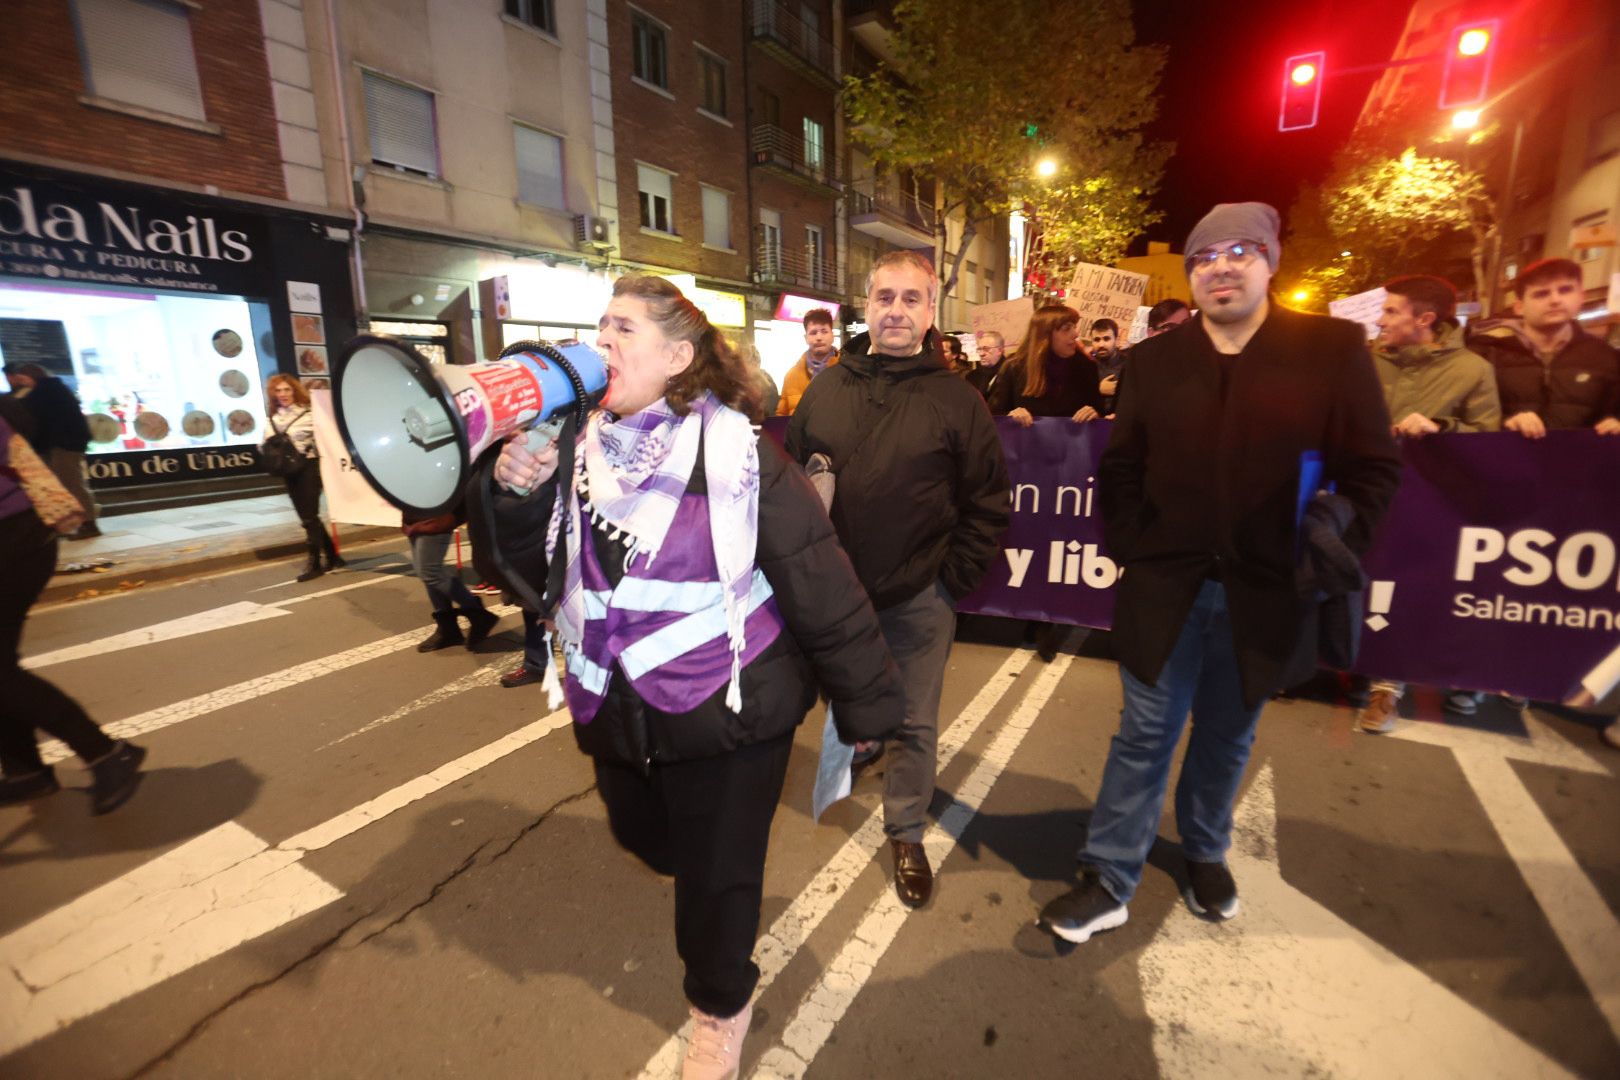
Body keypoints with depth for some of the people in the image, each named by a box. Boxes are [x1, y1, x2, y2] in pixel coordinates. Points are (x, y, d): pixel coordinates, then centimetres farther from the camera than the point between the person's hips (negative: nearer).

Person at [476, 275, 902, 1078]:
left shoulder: (735, 455, -17)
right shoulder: (576, 449, 1)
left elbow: (822, 586, -15)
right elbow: (537, 574, 4)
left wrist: (863, 703, -9)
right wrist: (516, 497, -16)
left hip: (725, 712, -6)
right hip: (616, 713, 6)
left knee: (718, 871, 10)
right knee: (641, 835, 27)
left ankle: (720, 1004, 43)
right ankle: (715, 887, 63)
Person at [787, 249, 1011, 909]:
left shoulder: (956, 399, -5)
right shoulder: (826, 389, 2)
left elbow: (989, 502, -3)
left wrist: (954, 581, -7)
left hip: (919, 598, -1)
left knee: (914, 723, 12)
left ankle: (907, 835, 31)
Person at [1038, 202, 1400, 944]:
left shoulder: (1334, 348, -1)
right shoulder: (1155, 360, 3)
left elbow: (1374, 468, 0)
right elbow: (1119, 469, 6)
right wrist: (1131, 548, -2)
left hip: (1266, 594, 0)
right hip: (1165, 587, 0)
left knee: (1227, 738, 18)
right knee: (1145, 737, 7)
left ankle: (1206, 855, 42)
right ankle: (1109, 881, 19)